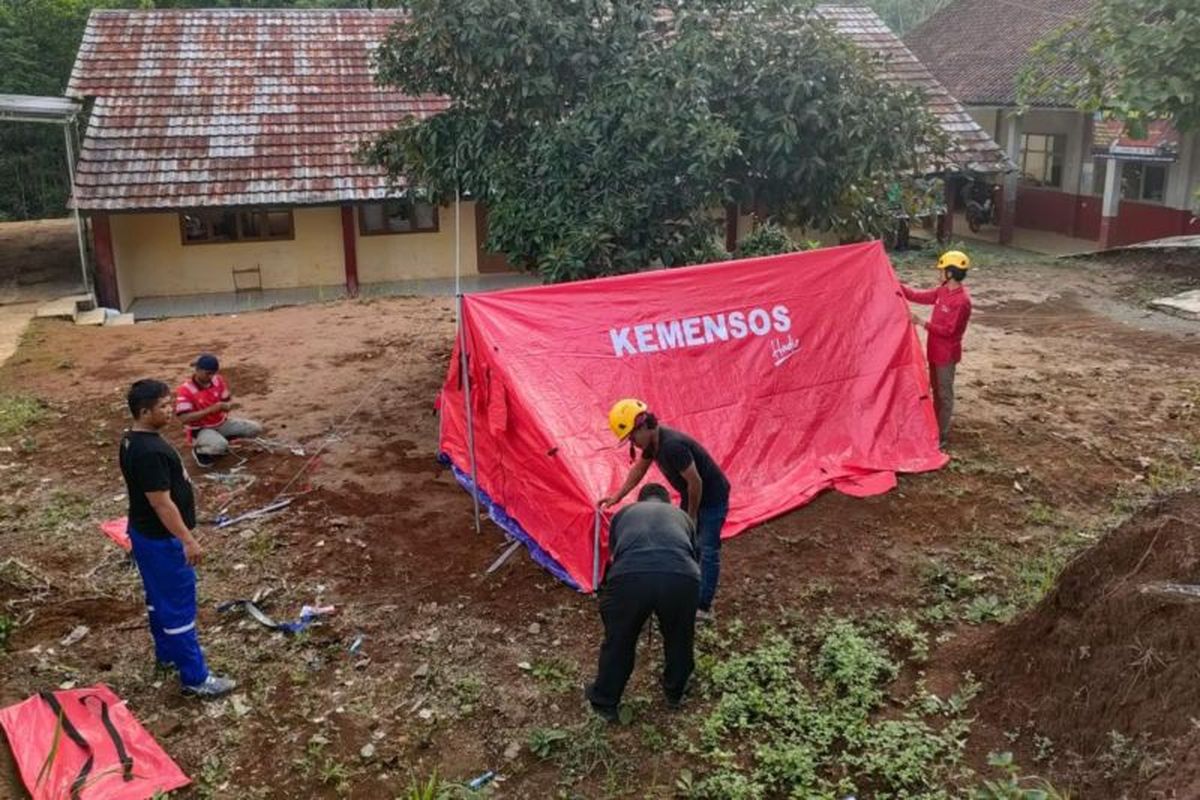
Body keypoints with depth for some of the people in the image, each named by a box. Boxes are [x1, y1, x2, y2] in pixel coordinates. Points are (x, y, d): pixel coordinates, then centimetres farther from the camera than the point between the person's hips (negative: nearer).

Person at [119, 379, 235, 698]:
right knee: (179, 607, -2)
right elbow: (162, 503, -28)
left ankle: (167, 652, 43)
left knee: (159, 598, 25)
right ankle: (195, 677, 7)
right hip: (161, 539, -10)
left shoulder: (132, 441, 4)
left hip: (145, 532, 10)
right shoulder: (149, 452, -29)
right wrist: (188, 540, -22)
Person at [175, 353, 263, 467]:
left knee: (255, 428, -4)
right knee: (220, 446, -37)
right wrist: (210, 409, -32)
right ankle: (199, 450, -2)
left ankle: (221, 439, 13)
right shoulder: (185, 390, -21)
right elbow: (184, 418, -27)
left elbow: (229, 400, 5)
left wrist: (227, 405, -22)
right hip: (201, 430, -6)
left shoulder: (218, 380, -4)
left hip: (222, 423, 7)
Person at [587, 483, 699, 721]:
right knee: (679, 639, 31)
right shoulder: (681, 515, 35)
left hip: (630, 577, -1)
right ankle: (675, 693, 51)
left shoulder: (624, 512, 34)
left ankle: (604, 702, 40)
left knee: (618, 641, 24)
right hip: (681, 578, 1)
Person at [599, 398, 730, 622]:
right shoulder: (653, 442, -5)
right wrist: (618, 496, 15)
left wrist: (692, 515, -16)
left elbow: (695, 482, -29)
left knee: (706, 551, -6)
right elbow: (639, 469, 13)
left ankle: (703, 608, -1)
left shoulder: (672, 446, -34)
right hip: (692, 496, 10)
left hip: (712, 498, -10)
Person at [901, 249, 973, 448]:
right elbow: (920, 296, 12)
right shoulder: (943, 291, 3)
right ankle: (934, 429, 31)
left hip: (947, 354, -9)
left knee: (944, 394, 1)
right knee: (936, 391, 19)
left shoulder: (961, 300, -24)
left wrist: (922, 323, -26)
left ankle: (941, 436, 9)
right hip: (935, 350, 9)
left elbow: (948, 330, -24)